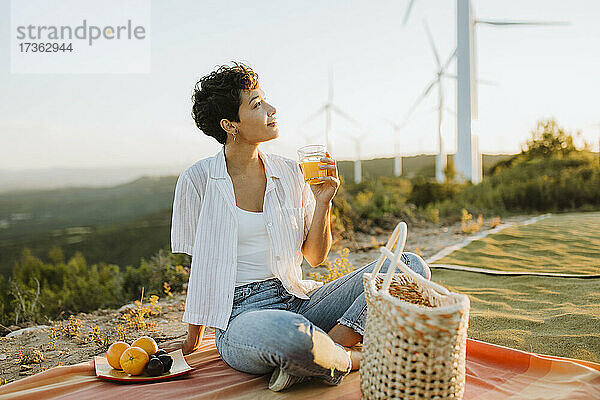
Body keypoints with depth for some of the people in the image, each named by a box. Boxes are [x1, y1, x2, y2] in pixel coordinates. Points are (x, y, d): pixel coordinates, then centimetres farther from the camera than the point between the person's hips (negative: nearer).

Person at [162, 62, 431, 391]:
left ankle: (330, 348, -18)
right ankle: (353, 359, -9)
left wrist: (323, 202, -7)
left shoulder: (290, 172, 6)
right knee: (291, 334, -42)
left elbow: (315, 256, 9)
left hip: (298, 301, 5)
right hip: (241, 313, -4)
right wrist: (192, 340, 10)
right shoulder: (197, 180, -4)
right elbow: (201, 266, 4)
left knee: (410, 266, -10)